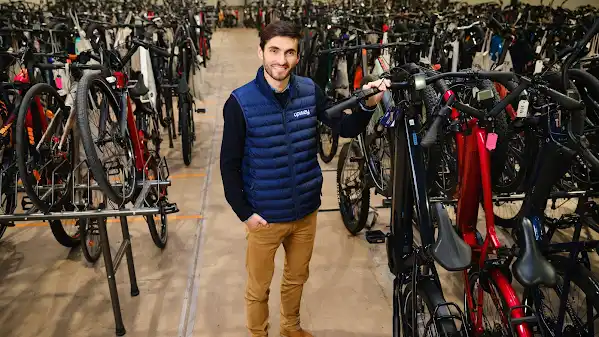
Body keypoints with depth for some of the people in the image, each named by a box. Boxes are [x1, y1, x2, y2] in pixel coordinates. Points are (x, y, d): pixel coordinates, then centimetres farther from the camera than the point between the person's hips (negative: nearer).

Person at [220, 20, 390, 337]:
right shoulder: (240, 102, -16)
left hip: (305, 211, 4)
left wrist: (368, 105, -22)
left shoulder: (310, 91, -6)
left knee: (297, 278, 25)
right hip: (264, 215, -3)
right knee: (258, 289, 15)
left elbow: (346, 128, -3)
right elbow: (229, 164, -11)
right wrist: (244, 213, -12)